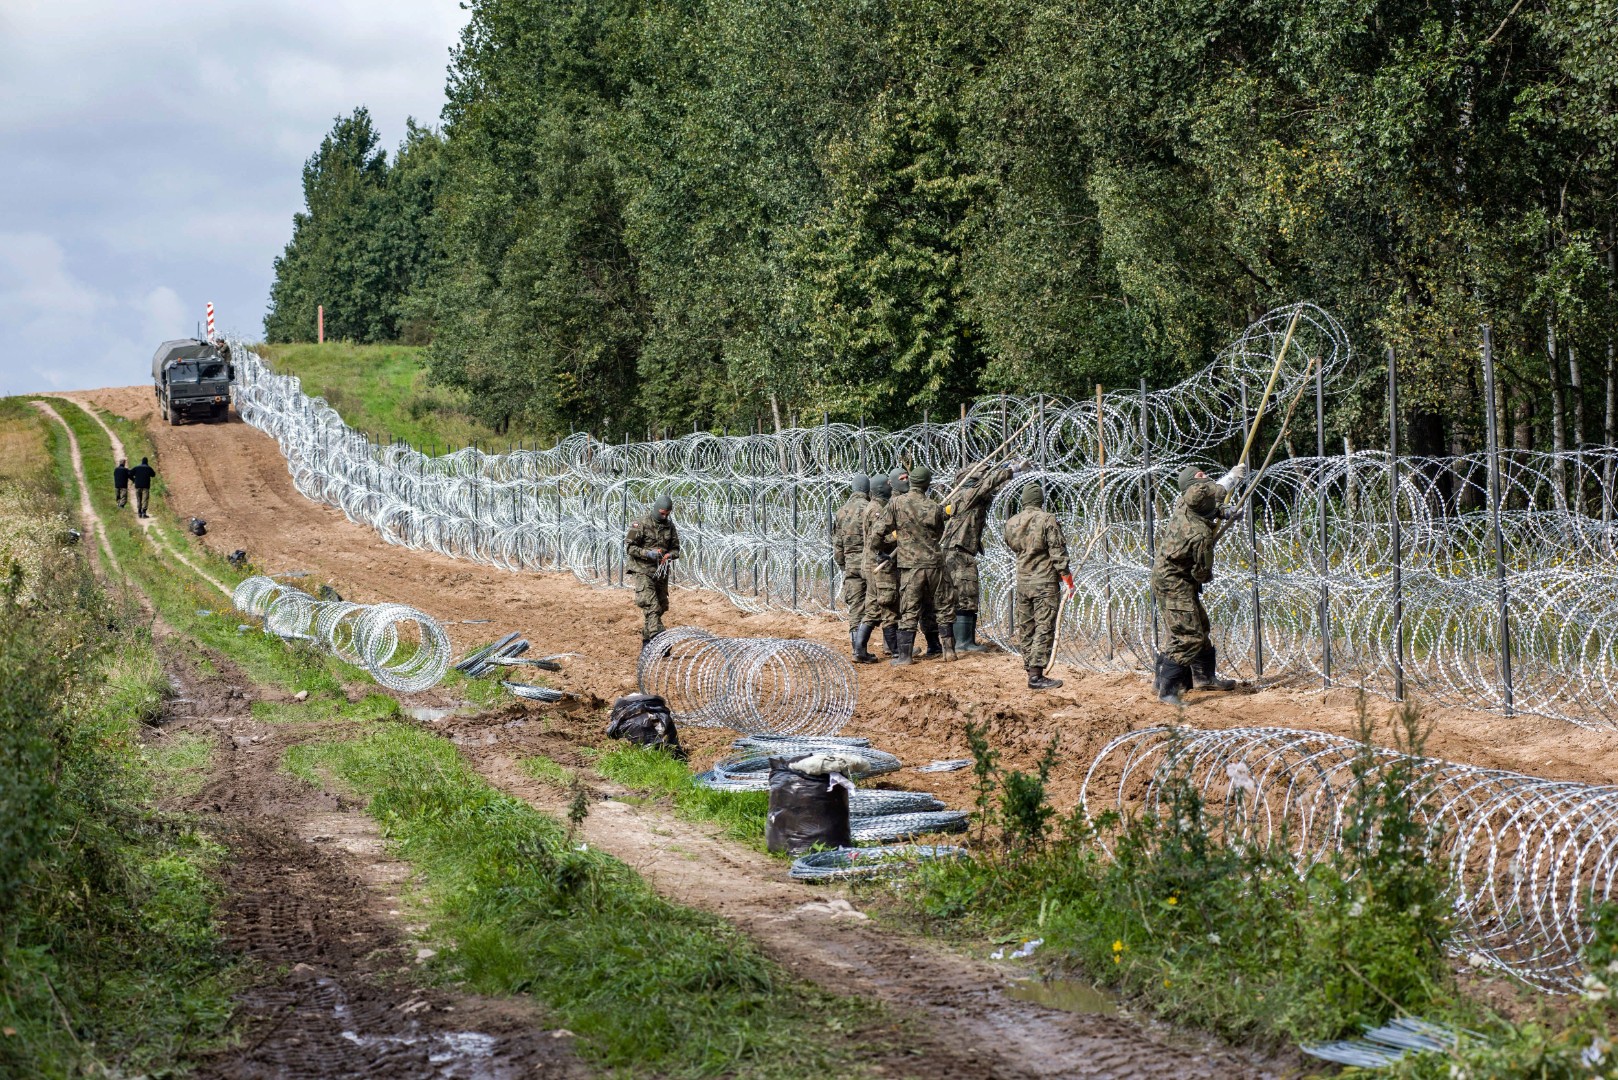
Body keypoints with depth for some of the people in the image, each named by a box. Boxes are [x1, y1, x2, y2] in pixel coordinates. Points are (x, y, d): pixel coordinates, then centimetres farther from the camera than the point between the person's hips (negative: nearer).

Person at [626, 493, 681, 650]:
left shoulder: (670, 526, 8)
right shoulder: (641, 524, -8)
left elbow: (675, 548, 13)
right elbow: (629, 547, -9)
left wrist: (670, 555, -11)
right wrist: (647, 553, -22)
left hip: (661, 573, 6)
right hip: (643, 572, -6)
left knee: (660, 608, 9)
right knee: (652, 607, -17)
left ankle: (646, 645, 21)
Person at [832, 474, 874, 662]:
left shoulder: (842, 511, 9)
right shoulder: (869, 509, -9)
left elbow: (836, 542, 11)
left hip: (850, 564, 5)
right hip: (869, 562, -5)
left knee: (855, 609, 6)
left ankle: (859, 649, 1)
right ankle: (860, 649, -3)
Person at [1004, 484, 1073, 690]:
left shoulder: (1011, 523, 5)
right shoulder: (1047, 520, -10)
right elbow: (1057, 551, -11)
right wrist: (1067, 578, -6)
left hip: (1022, 582, 6)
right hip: (1045, 582, -5)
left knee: (1025, 628, 12)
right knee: (1044, 628, -5)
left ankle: (1030, 670, 14)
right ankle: (1036, 675, -11)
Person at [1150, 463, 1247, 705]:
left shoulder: (1184, 502, -10)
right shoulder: (1201, 534, -31)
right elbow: (1202, 573, -16)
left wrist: (1234, 476, 21)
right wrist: (1208, 576, 6)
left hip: (1164, 574, 10)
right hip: (1175, 584, -10)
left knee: (1200, 626, 21)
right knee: (1187, 637, -11)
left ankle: (1204, 676, 35)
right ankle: (1166, 690, -12)